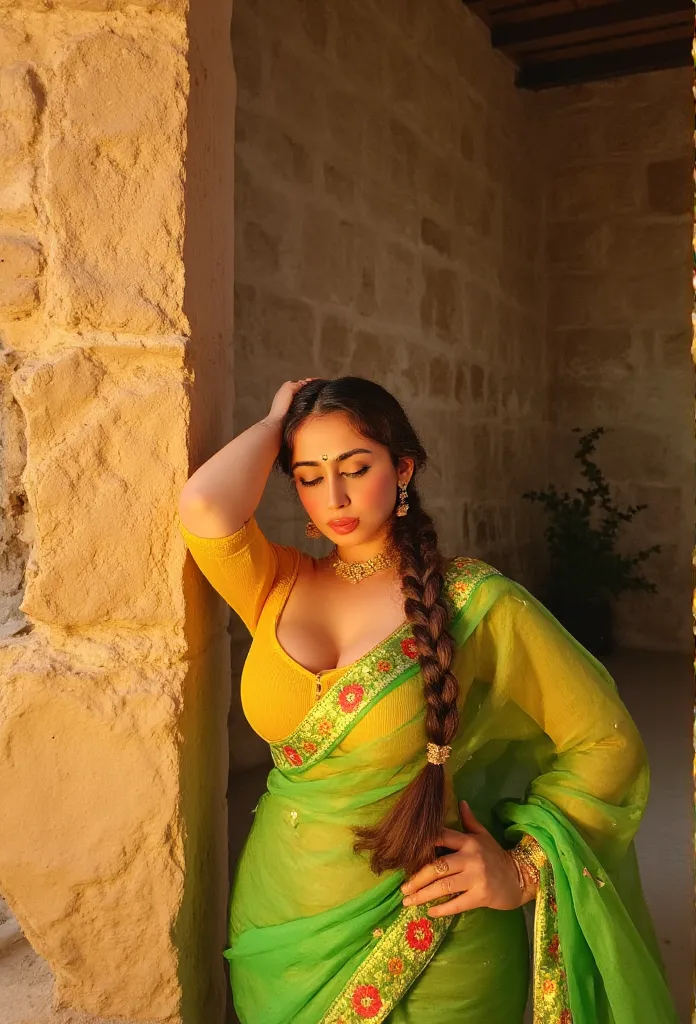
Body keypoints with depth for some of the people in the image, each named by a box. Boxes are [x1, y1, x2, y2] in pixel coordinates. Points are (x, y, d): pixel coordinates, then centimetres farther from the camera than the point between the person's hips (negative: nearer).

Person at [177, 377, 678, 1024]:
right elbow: (204, 507, -24)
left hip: (418, 939, -3)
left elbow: (606, 741, -8)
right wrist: (278, 421, -8)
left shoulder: (476, 601, -14)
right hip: (276, 914, 4)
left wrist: (523, 868, -14)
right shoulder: (280, 586, -4)